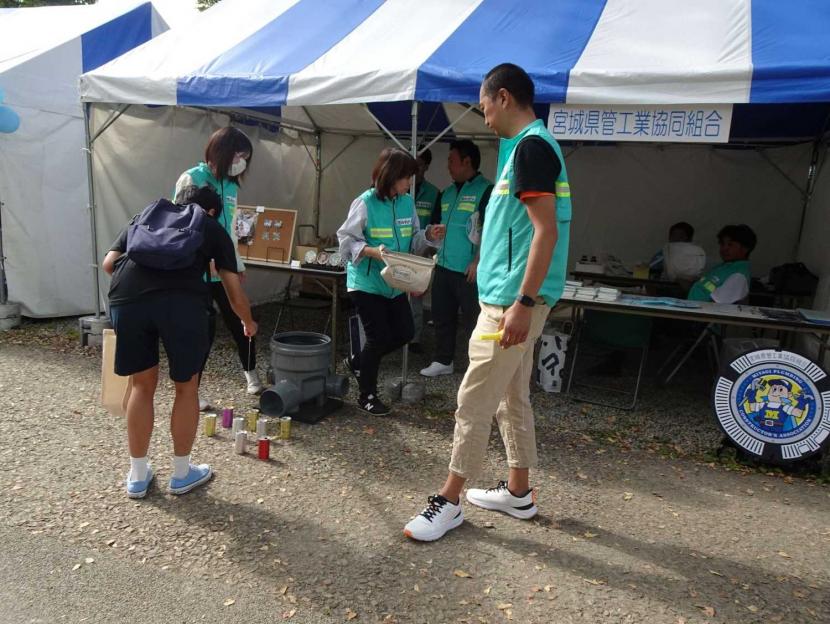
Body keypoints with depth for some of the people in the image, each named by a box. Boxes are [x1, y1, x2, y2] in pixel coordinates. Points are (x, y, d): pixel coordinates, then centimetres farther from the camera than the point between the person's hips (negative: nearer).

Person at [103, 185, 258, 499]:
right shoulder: (212, 227, 26)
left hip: (126, 298, 3)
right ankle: (182, 474, 31)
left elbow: (109, 263, 23)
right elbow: (234, 290, 23)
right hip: (182, 301, -3)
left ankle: (137, 476, 33)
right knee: (186, 386, 17)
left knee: (143, 384, 21)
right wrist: (248, 323, 41)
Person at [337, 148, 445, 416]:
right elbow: (346, 240, -12)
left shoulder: (407, 202, 4)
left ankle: (357, 362, 32)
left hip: (394, 282, 7)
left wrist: (428, 236, -9)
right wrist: (372, 251, -26)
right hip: (367, 281, -7)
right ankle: (367, 396, 19)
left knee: (404, 333, 9)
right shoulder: (365, 202, -14)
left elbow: (412, 241, 12)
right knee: (379, 336, -2)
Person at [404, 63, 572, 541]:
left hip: (512, 300, -10)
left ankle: (450, 501, 9)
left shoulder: (531, 147, -14)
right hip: (511, 296, 10)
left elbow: (547, 230, -22)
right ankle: (518, 492, 29)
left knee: (474, 401, -3)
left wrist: (522, 302, -25)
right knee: (512, 397, 16)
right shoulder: (531, 145, 18)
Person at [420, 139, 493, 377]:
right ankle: (443, 361, 29)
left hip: (469, 271, -8)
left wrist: (478, 262, -21)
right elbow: (436, 227, 22)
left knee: (472, 321, 0)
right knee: (442, 316, 15)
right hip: (444, 267, 8)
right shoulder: (447, 193, 15)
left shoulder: (486, 190, -9)